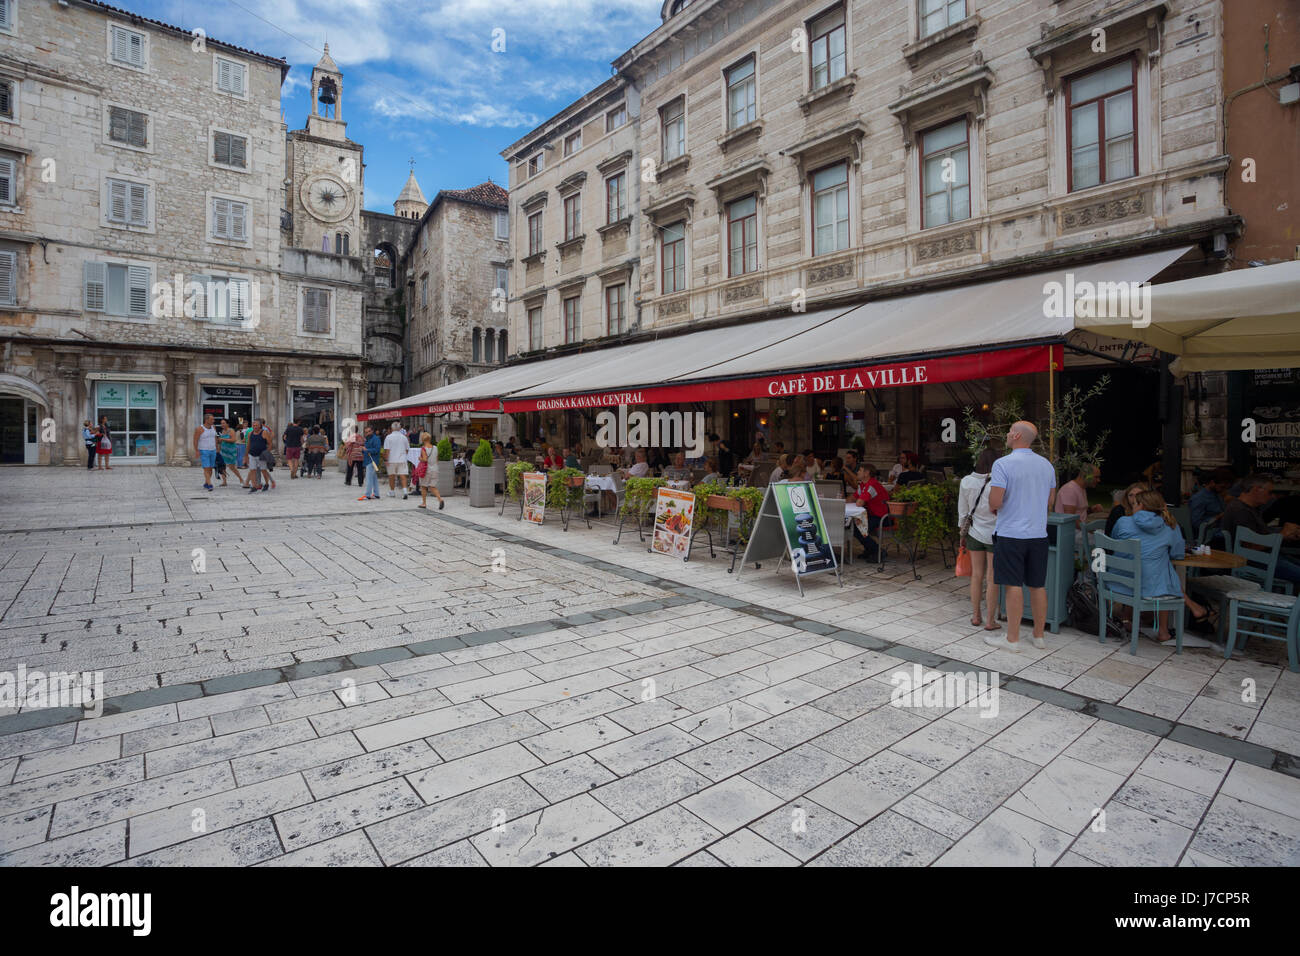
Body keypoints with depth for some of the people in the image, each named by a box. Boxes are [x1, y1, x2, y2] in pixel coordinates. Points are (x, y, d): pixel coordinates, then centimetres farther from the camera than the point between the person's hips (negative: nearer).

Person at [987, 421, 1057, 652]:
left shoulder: (1003, 464, -14)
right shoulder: (1046, 464, 8)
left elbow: (995, 501, -18)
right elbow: (1051, 501, 16)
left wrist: (991, 507, 3)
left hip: (1011, 534, -6)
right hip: (1038, 534, 6)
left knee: (1013, 586, -1)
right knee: (1038, 585, 13)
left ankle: (1012, 639, 7)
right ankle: (1039, 636, 23)